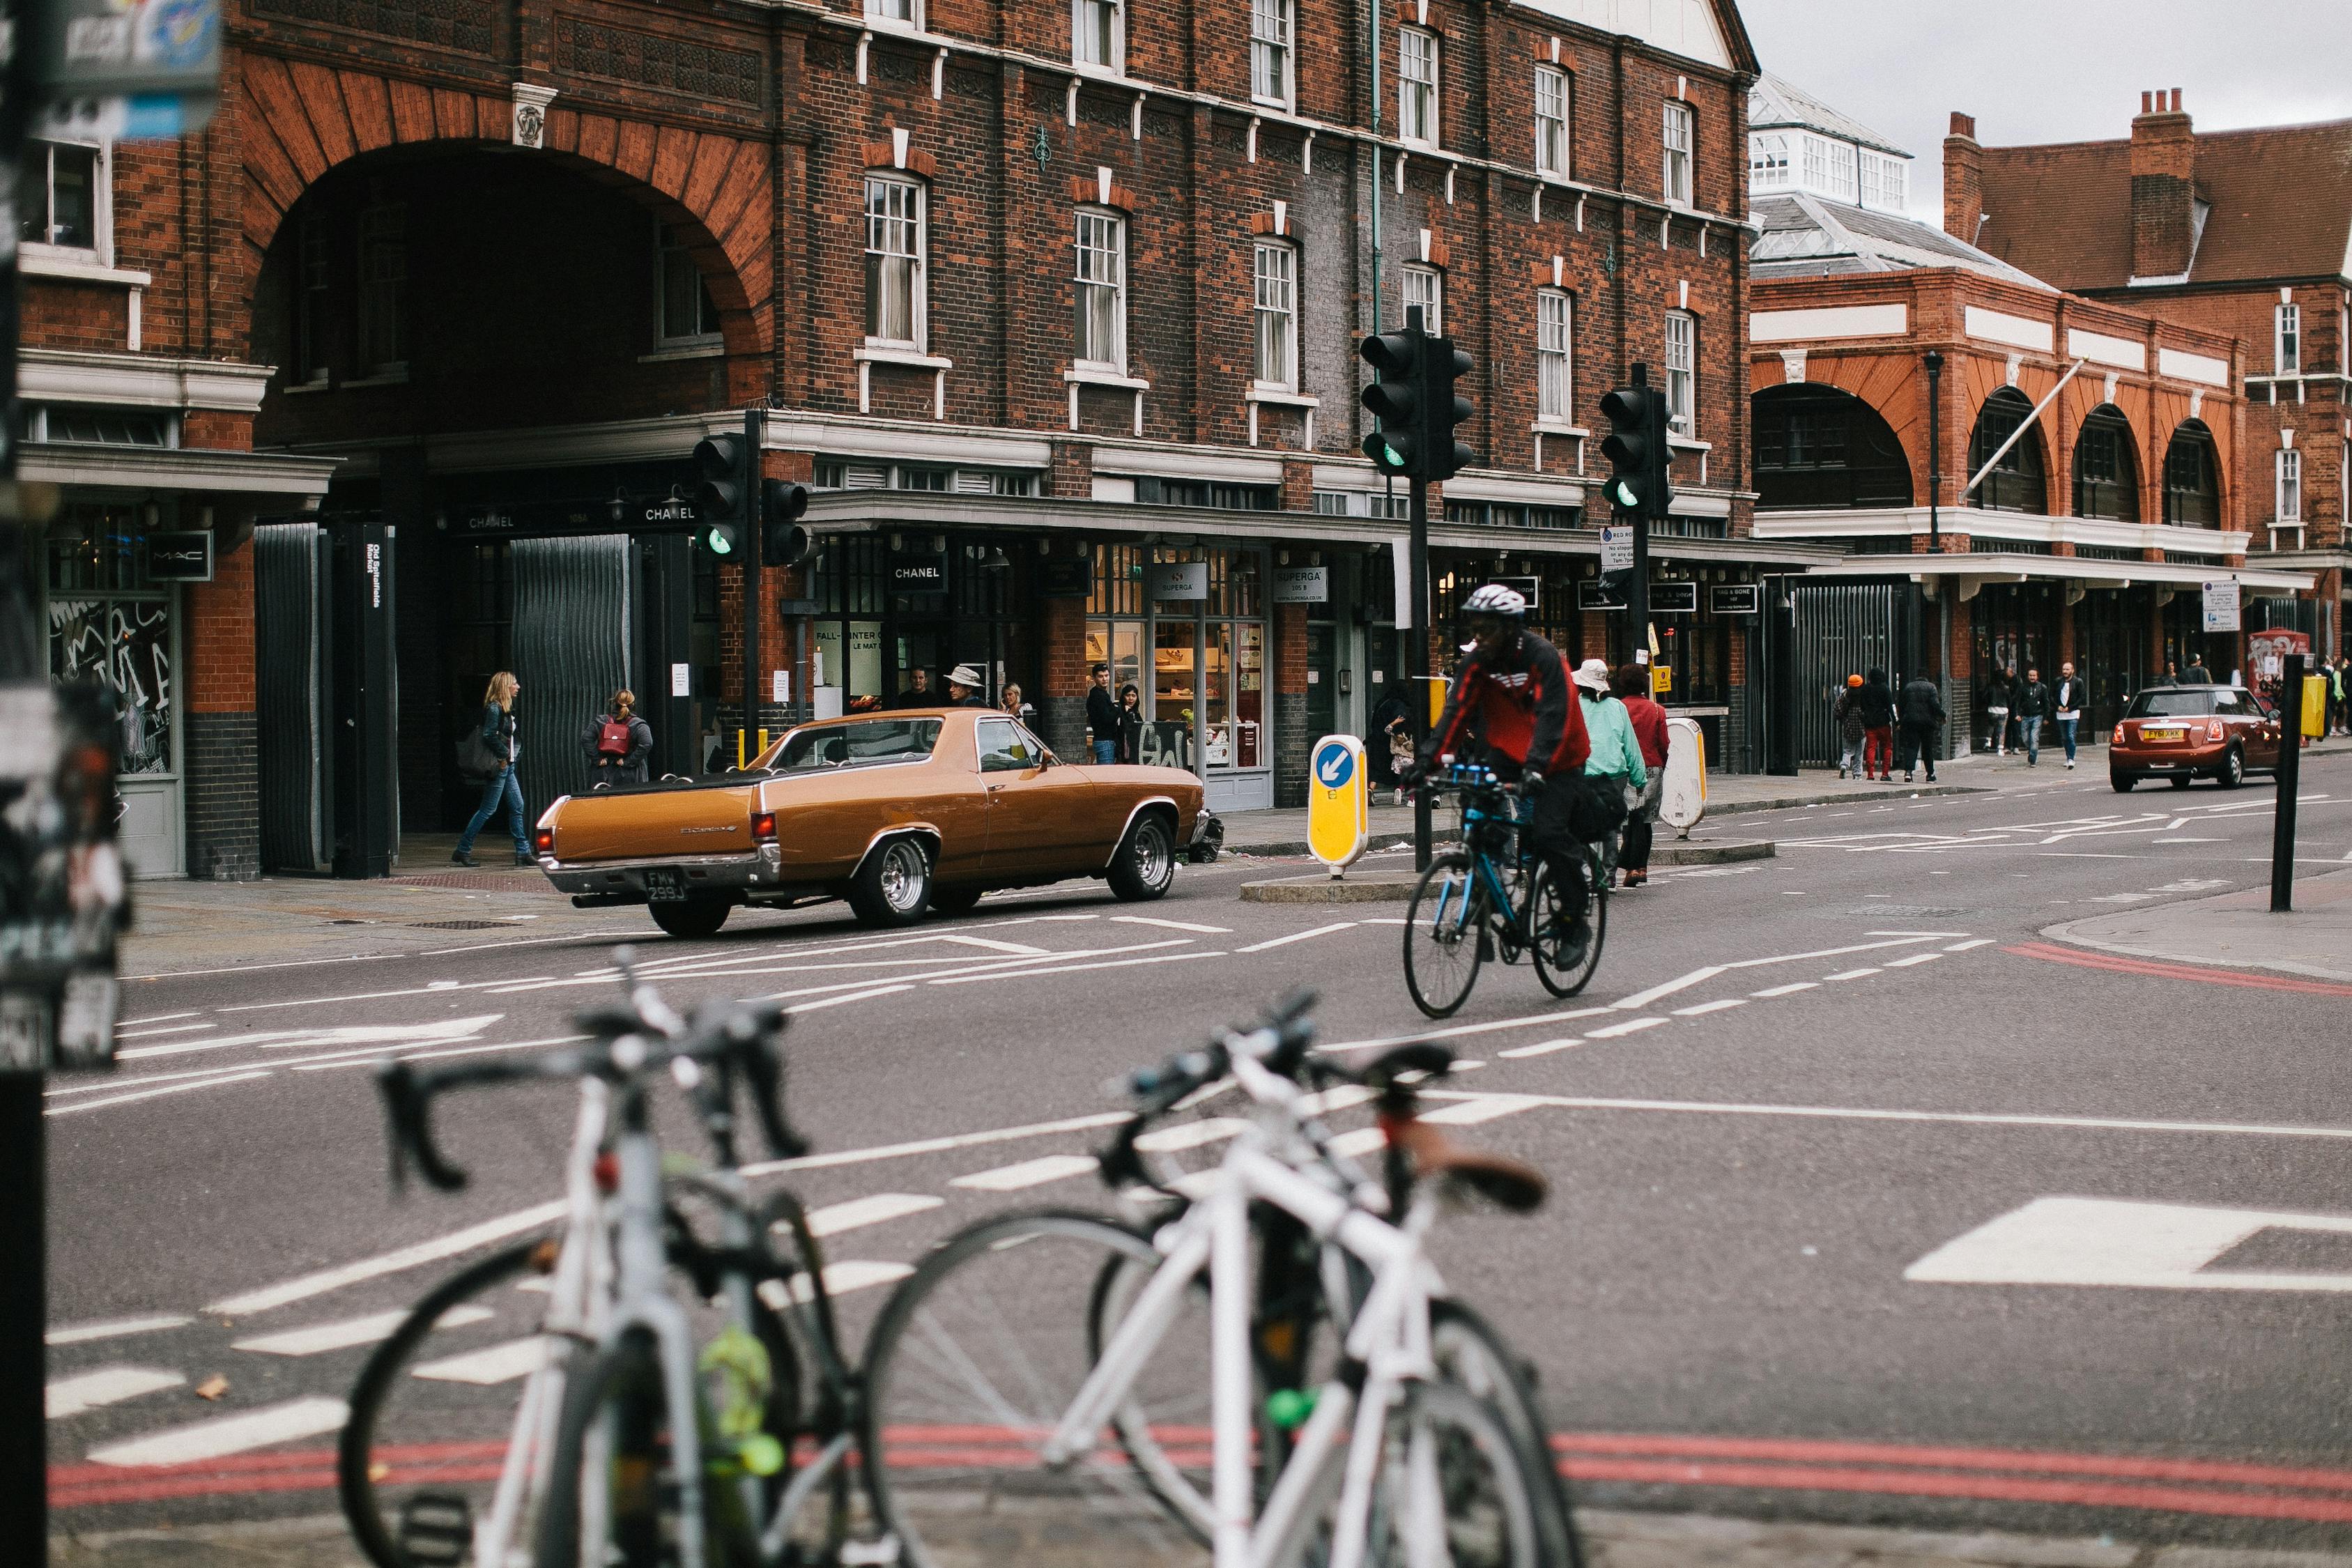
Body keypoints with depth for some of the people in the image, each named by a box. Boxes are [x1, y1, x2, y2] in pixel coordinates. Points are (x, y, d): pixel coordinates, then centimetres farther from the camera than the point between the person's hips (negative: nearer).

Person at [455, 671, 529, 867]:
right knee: (488, 809, -5)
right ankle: (463, 850, 2)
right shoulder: (494, 708, -14)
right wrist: (502, 755, -16)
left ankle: (523, 852, 8)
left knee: (517, 808, 6)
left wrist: (515, 754, 7)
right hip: (498, 767, -9)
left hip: (508, 766, 9)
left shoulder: (507, 709, 15)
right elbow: (489, 735, -21)